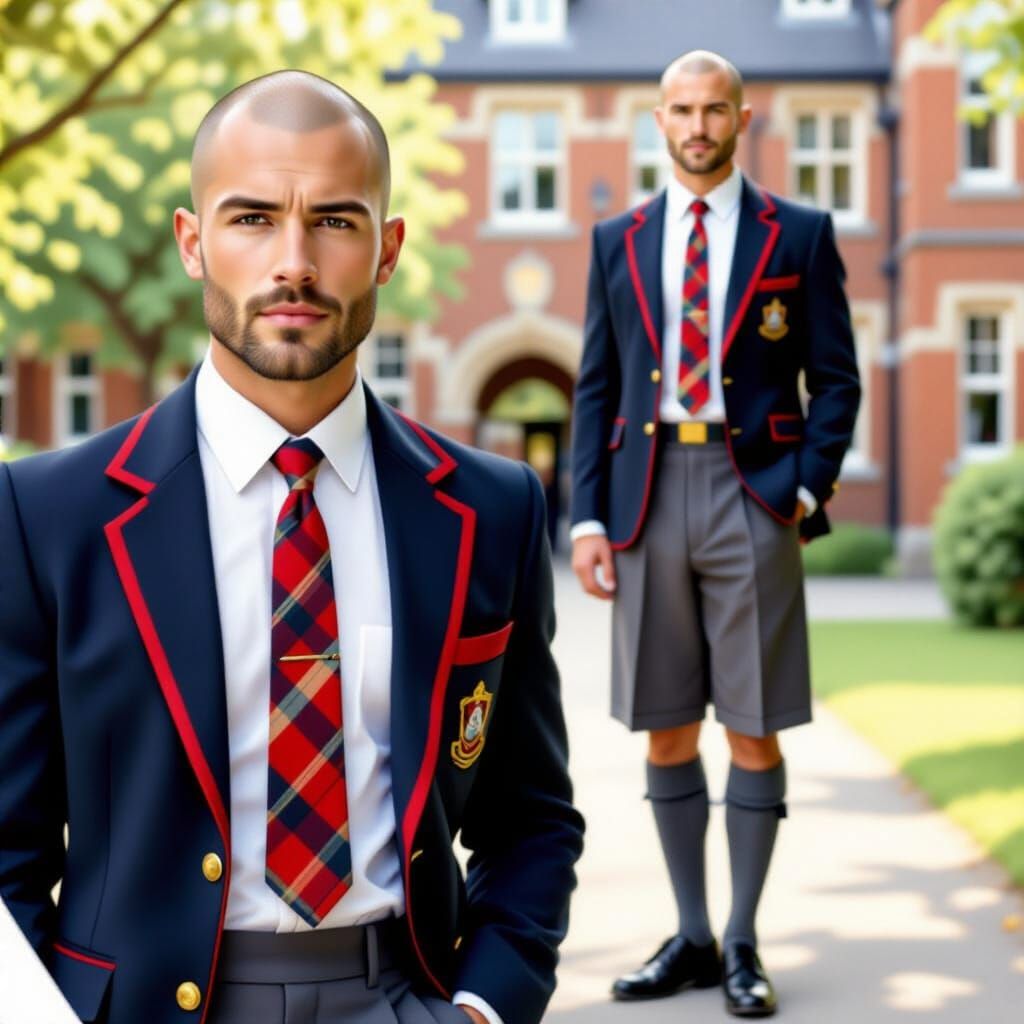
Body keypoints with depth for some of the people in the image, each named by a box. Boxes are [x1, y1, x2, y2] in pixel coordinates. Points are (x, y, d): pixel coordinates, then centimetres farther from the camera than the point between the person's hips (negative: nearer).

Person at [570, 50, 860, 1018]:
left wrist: (808, 491, -8)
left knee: (754, 727, 0)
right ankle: (691, 938, 19)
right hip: (649, 495, 3)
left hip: (753, 494, -2)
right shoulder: (618, 242, 12)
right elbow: (595, 388, 10)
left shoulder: (799, 235, 5)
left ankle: (741, 944, 13)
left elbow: (835, 379, 4)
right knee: (666, 728, 7)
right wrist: (587, 516, 1)